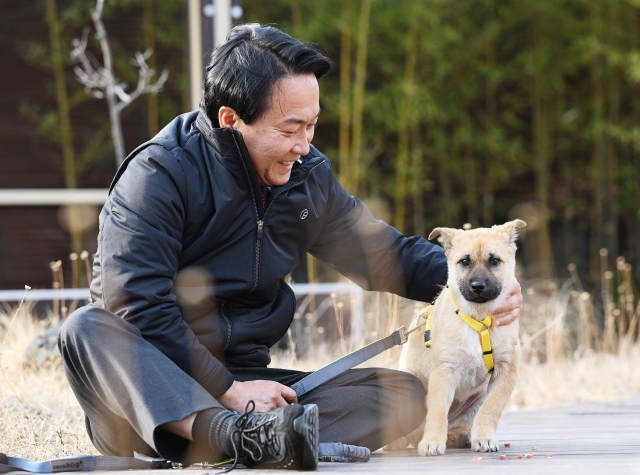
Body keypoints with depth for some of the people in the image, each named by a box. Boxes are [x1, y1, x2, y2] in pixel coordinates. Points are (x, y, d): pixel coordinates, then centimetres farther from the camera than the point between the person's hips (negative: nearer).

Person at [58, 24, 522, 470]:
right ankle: (236, 434, -60)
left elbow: (377, 250, 20)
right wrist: (228, 390, -23)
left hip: (243, 384, 5)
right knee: (86, 330, -35)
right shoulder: (160, 174, -12)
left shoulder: (308, 175, 9)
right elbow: (137, 305, -21)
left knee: (405, 392, -12)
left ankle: (260, 438, -42)